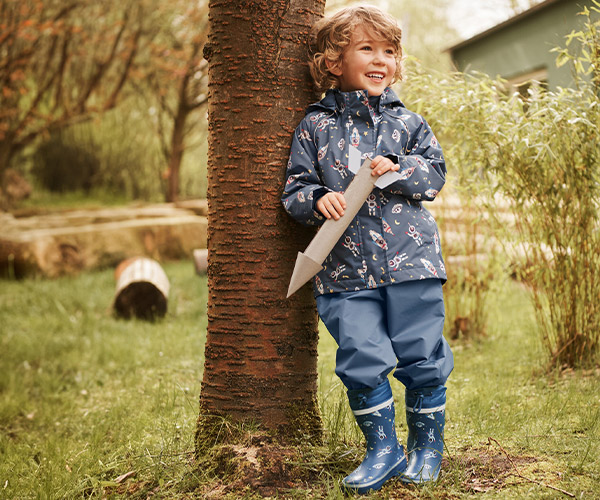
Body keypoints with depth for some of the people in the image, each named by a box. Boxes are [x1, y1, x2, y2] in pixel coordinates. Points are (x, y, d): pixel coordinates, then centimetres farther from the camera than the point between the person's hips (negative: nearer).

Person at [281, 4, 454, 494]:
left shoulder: (408, 122, 10)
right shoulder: (315, 126, 7)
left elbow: (435, 173, 8)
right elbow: (294, 188, 7)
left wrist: (399, 171, -10)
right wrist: (319, 199, -15)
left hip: (411, 258, 1)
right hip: (346, 270, 0)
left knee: (422, 358, 3)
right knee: (361, 361, -6)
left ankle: (428, 445, 24)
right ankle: (383, 449, 14)